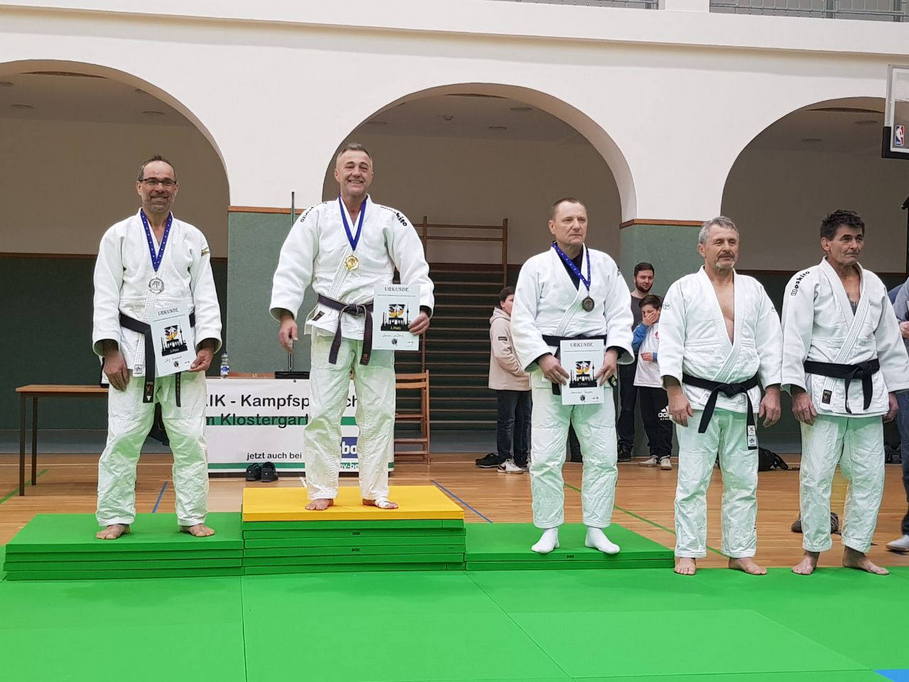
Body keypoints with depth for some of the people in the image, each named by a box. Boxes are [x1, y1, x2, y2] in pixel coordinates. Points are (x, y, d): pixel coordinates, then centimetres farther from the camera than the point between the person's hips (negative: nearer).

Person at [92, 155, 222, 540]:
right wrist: (110, 351, -9)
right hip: (133, 348, -1)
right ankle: (115, 518, 10)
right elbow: (106, 297, 0)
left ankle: (192, 517, 11)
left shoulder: (192, 238, 9)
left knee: (189, 436, 2)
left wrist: (207, 346, -7)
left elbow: (205, 295, 5)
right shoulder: (118, 236, 5)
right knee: (123, 437, -1)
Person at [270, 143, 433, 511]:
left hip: (377, 326, 1)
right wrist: (286, 314, -16)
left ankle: (374, 490, 17)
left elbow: (415, 268, -3)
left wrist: (423, 308, -20)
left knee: (378, 411, 5)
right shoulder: (316, 218, 3)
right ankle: (322, 490, 11)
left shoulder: (391, 221, 4)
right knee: (324, 411, 0)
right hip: (331, 325, -1)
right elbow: (292, 269, -2)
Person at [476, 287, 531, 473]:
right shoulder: (500, 323, -11)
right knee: (506, 421, -3)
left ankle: (521, 459, 19)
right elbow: (502, 354, -20)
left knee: (523, 420, 11)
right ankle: (504, 460, 4)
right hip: (507, 383, -9)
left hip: (523, 383, 9)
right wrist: (522, 370, -15)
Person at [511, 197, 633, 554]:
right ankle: (549, 530, 12)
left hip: (596, 370, 3)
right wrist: (543, 358, -16)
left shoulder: (605, 265, 9)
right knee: (546, 456, -1)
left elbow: (619, 314, 6)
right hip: (551, 369, -2)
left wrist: (613, 352, -10)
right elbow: (522, 319, -4)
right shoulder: (536, 266, 1)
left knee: (602, 455, 4)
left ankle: (596, 529, 15)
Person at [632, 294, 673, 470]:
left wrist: (655, 356, -12)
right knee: (648, 421, 9)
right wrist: (644, 326, -1)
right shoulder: (641, 327, 14)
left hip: (662, 382, -6)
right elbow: (632, 345, 1)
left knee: (664, 420, -5)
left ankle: (665, 455, -1)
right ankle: (655, 454, 16)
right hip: (643, 381, 6)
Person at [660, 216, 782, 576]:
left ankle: (740, 552, 19)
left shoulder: (753, 290, 10)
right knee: (693, 481, 1)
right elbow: (670, 343, -6)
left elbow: (770, 342, 9)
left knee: (743, 481, 9)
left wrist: (772, 391, 2)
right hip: (699, 398, -3)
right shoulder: (684, 289, -1)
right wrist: (675, 392, -14)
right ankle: (688, 553, 10)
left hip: (744, 399, 4)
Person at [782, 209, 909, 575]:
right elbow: (794, 340, -10)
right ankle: (812, 552, 11)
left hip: (867, 392, 6)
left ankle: (855, 550, 20)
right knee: (817, 474, -2)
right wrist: (798, 391, -16)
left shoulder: (874, 284, 12)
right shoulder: (807, 282, -5)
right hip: (825, 390, -5)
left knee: (869, 475, 8)